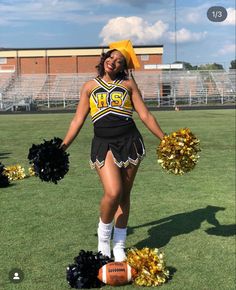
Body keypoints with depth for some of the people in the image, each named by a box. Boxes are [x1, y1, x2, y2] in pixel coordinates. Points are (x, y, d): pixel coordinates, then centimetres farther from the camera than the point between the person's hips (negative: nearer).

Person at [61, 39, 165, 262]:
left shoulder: (128, 83, 10)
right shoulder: (90, 86, 11)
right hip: (103, 144, -1)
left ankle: (119, 246, 21)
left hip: (129, 142, 1)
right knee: (112, 193, -18)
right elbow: (78, 120, 8)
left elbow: (145, 115, 9)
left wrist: (165, 139, 4)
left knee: (124, 195, 6)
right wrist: (63, 146, -1)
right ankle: (103, 236, 10)